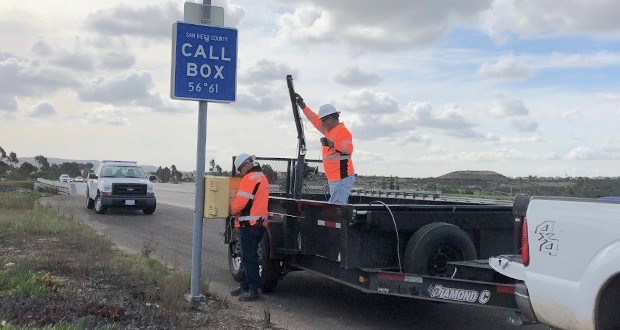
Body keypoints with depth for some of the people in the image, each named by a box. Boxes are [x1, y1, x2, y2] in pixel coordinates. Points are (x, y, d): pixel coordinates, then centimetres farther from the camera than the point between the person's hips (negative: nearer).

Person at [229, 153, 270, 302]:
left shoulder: (249, 178, -14)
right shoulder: (262, 177, 18)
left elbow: (240, 202, -18)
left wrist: (231, 210, 1)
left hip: (250, 224, -10)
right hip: (260, 223, 10)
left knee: (249, 257, -6)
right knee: (247, 256, 16)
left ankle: (254, 290, -4)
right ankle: (245, 286, 23)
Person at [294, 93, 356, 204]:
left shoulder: (342, 131, -14)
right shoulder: (329, 130, 16)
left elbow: (349, 149, -29)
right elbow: (315, 120, 28)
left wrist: (332, 144, -41)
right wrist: (303, 106, 28)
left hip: (342, 179, -10)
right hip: (335, 179, 10)